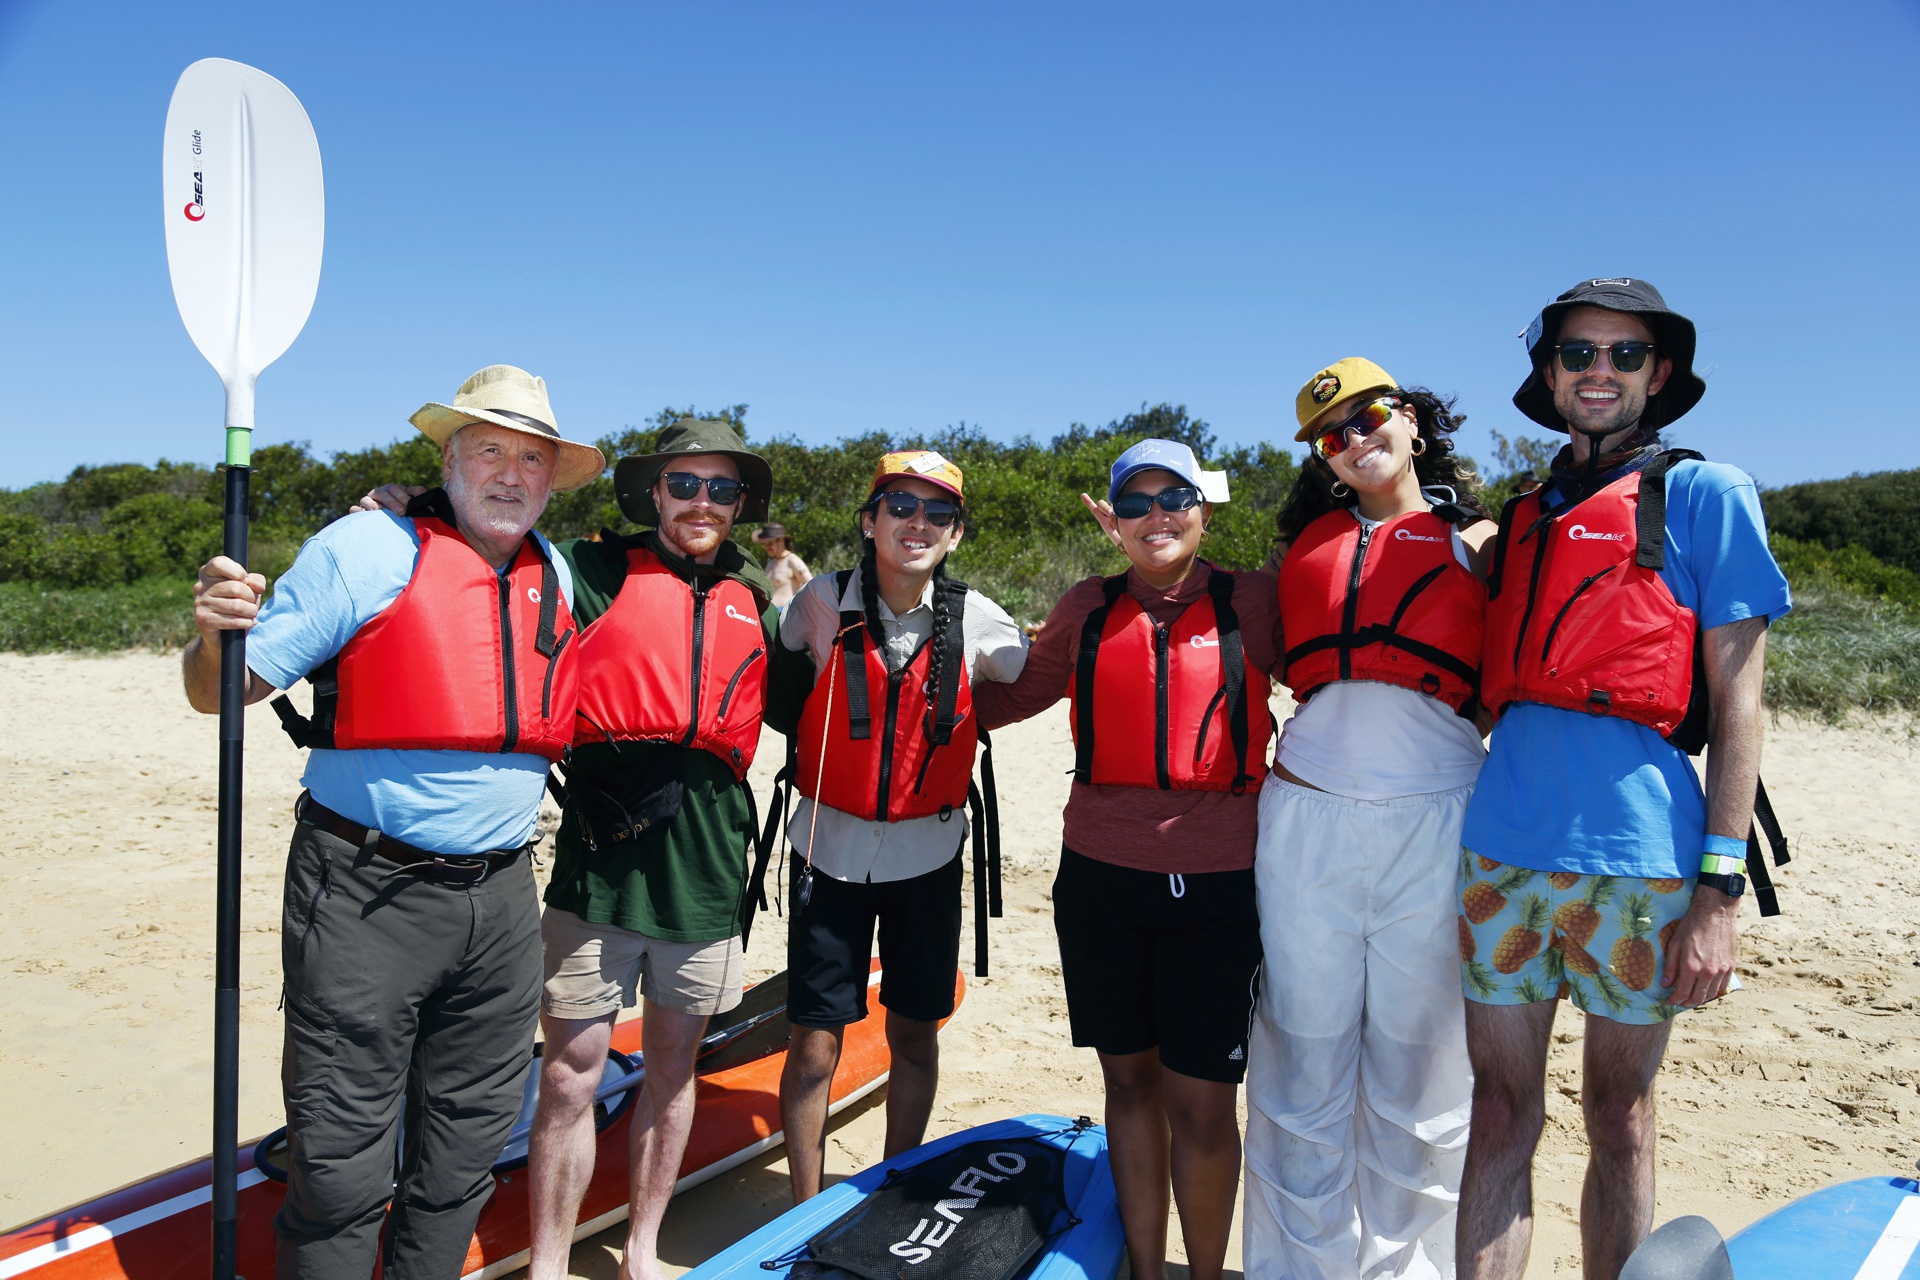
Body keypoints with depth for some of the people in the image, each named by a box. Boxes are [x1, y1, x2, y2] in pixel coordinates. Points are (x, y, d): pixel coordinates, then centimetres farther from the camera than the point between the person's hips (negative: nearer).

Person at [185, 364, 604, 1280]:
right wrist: (213, 634, -27)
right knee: (341, 1166, 3)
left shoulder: (556, 576, 10)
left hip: (500, 900, 5)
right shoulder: (368, 549, -7)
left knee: (465, 1157, 17)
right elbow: (222, 692, -7)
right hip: (367, 895, -5)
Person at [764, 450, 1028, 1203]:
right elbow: (781, 706, 6)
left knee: (915, 1032, 12)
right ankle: (806, 1209, 21)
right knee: (815, 1041, 1)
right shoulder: (821, 603, -8)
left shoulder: (974, 620, -7)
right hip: (832, 849, -1)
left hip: (928, 853, 2)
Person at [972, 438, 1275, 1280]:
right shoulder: (1087, 611, 8)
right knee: (1129, 1079, 13)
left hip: (1215, 885, -2)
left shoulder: (1251, 604, 1)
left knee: (1199, 1100, 1)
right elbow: (1014, 694, 21)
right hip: (1098, 875, 3)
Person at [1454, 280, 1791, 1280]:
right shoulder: (1526, 516, 16)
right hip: (1503, 843, 4)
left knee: (1617, 1118, 11)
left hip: (1634, 850, -3)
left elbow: (1736, 702, -3)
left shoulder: (1704, 494, 3)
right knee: (1498, 1113, 6)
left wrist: (1719, 891, -9)